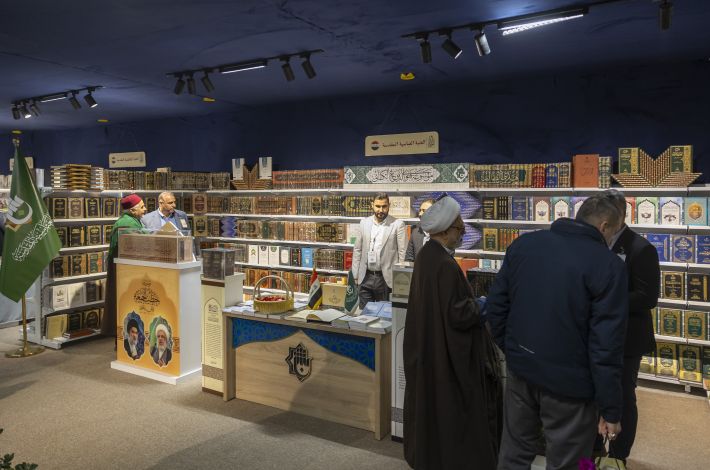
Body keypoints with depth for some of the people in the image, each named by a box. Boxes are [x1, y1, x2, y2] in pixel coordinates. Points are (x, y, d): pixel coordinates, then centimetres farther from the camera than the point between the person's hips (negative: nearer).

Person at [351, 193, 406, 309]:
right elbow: (357, 249, 10)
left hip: (386, 279, -3)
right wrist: (355, 275, 7)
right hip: (365, 278, 3)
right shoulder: (364, 222, 7)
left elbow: (403, 253, -5)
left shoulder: (398, 225, -5)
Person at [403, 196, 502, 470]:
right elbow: (457, 316, -25)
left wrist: (470, 302, 8)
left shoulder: (426, 255, 2)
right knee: (451, 407, 7)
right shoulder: (445, 265, -26)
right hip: (447, 353, -9)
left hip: (427, 347, 9)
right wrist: (481, 307, -9)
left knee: (431, 402, 21)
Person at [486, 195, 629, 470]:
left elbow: (496, 303, 5)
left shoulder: (524, 243, 1)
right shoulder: (608, 265, -14)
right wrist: (610, 409, -8)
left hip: (521, 368, 5)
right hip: (569, 382, -5)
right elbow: (606, 344, -16)